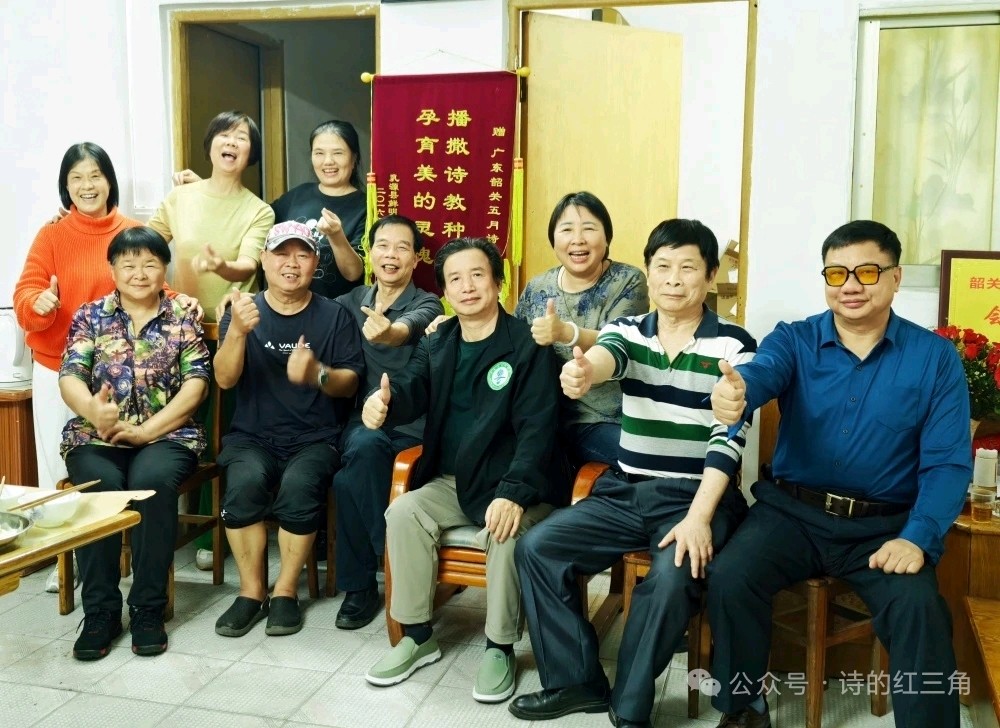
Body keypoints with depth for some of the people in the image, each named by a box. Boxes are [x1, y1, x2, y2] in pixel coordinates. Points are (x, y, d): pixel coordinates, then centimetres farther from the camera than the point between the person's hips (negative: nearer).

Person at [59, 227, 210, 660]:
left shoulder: (183, 319, 9)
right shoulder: (90, 316, 12)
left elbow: (196, 383, -2)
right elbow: (70, 377, 0)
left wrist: (147, 430, -15)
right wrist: (93, 411, -25)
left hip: (166, 434, -1)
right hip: (96, 435, 1)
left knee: (152, 481, -33)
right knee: (99, 486, -31)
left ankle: (148, 609, -21)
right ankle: (100, 610, -18)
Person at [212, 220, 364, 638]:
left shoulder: (334, 316, 5)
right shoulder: (241, 312, 6)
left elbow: (350, 383, 0)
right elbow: (225, 379, -7)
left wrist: (317, 375, -23)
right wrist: (238, 330, -26)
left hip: (315, 439, 0)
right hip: (252, 436, 1)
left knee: (300, 485, -31)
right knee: (245, 482, -30)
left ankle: (286, 592, -12)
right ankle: (251, 592, -13)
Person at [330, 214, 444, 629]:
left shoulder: (427, 305, -2)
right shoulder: (352, 302, 15)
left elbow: (406, 329, -26)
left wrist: (389, 332, -51)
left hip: (409, 424, -3)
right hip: (362, 420, 3)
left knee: (349, 481, -30)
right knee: (364, 448, -32)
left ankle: (359, 583, -7)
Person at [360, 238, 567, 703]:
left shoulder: (528, 346, -9)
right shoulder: (436, 346, 9)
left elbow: (537, 429, -18)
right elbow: (410, 390, -10)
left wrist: (514, 493, -32)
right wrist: (382, 403, -36)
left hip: (513, 484, -5)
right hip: (452, 481, 5)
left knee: (506, 531, -32)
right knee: (402, 513, -18)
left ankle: (500, 647, -9)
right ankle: (417, 637, -2)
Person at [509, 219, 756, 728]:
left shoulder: (734, 346, -3)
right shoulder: (627, 331, 5)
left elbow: (728, 440, -11)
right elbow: (605, 357, -22)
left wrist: (698, 518, -23)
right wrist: (583, 371, -48)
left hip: (695, 496, -3)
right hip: (624, 491, 4)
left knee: (673, 576, -31)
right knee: (536, 548, -12)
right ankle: (576, 681, 4)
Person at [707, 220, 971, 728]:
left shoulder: (935, 357, 2)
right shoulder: (793, 340, 2)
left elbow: (948, 463, -3)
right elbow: (762, 372, -23)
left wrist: (918, 538, -19)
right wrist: (735, 389, -49)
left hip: (884, 525, 0)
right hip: (791, 512, 1)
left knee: (920, 609, -27)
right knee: (727, 580, -21)